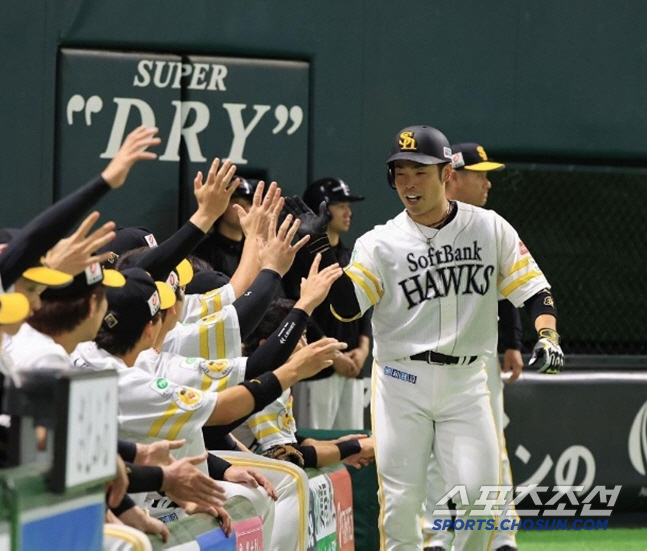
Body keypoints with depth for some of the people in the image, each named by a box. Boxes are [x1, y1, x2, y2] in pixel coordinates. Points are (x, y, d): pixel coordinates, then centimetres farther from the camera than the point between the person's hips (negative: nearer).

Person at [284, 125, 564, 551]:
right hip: (402, 384, -1)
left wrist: (547, 336, -15)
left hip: (466, 381, 1)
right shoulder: (380, 243, -1)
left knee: (479, 495, -8)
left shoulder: (490, 229, 3)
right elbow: (346, 307, -13)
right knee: (400, 499, -3)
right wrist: (319, 247, -22)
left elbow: (533, 290, 3)